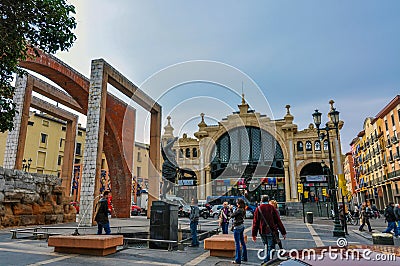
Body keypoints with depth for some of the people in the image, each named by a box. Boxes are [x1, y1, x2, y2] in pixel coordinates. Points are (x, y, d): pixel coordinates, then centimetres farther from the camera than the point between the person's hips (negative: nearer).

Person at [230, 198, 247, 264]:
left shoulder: (239, 210, -20)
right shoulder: (242, 210, 7)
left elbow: (231, 215, -15)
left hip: (237, 227, -9)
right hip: (242, 226, 9)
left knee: (237, 244, -4)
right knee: (242, 242, 17)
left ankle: (238, 260, 0)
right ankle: (244, 257, 28)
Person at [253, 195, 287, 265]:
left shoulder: (258, 209, 2)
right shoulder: (272, 208, -3)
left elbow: (255, 222, -1)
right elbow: (278, 221, -3)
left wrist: (254, 234, 2)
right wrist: (283, 232, 3)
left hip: (262, 232, 3)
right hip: (271, 232, -3)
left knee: (266, 247, 20)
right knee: (271, 248, 3)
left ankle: (267, 259, 25)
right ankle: (266, 260, -5)